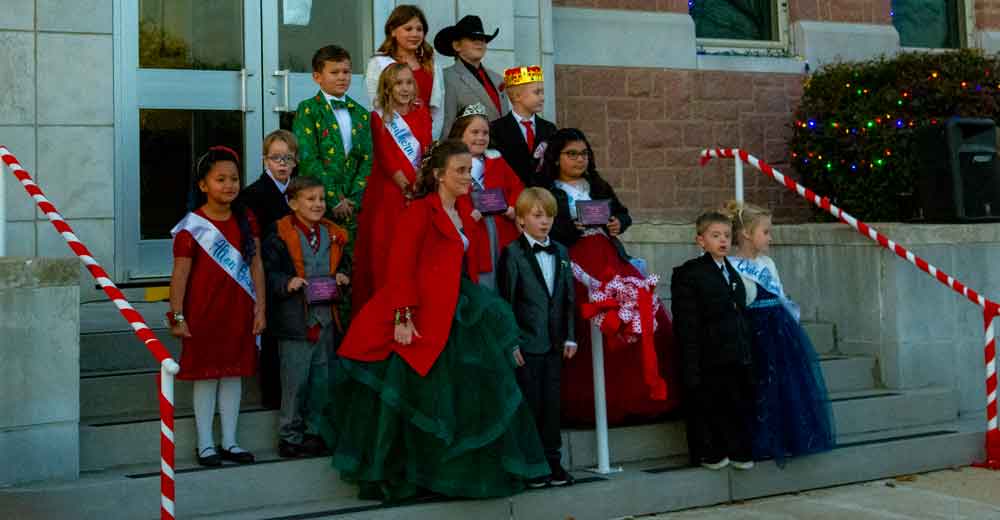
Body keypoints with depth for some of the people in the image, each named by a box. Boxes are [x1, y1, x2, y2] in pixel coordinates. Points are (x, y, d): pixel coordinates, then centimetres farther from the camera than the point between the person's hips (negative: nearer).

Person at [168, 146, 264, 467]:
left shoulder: (246, 220, 6)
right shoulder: (191, 227, -9)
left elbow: (255, 264, 7)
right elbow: (180, 274, -9)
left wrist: (260, 308, 4)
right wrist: (178, 316, -12)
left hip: (239, 312, 4)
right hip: (205, 311, -4)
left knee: (234, 374, 10)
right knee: (206, 375, 4)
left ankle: (229, 442, 20)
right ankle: (205, 445, 14)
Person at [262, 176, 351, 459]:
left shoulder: (333, 235, 11)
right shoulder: (280, 235, -7)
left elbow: (344, 264, 23)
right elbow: (267, 272, -8)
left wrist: (342, 276, 3)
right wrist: (287, 283, -23)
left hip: (326, 316, 6)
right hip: (294, 318, -6)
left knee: (322, 378, 12)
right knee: (295, 380, 1)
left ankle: (314, 431, 26)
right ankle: (289, 435, 14)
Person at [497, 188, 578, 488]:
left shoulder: (561, 253, 13)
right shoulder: (513, 253, -5)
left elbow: (567, 299, 15)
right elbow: (506, 302, -8)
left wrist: (569, 337, 9)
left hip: (553, 344, 5)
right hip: (526, 345, -5)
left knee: (552, 403, 8)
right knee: (530, 404, 0)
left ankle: (552, 460, 17)